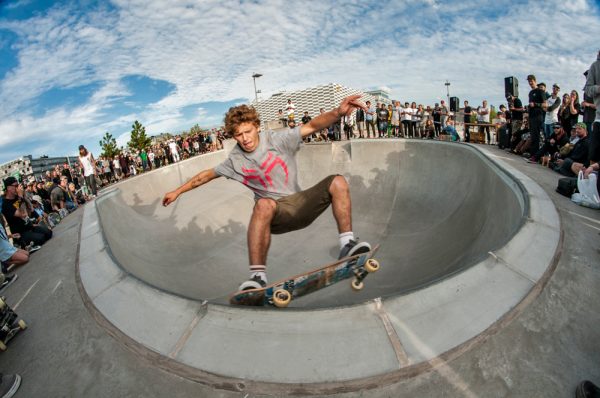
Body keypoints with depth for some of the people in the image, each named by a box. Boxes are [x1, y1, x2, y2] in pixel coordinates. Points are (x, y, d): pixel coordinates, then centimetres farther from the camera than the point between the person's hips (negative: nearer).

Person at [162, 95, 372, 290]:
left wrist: (338, 112, -34)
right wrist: (177, 191, 22)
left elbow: (312, 126, -16)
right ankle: (257, 276, -37)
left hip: (300, 204, 1)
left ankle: (347, 244, -17)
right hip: (275, 214, -1)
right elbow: (207, 175, 15)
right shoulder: (235, 160, 2)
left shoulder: (278, 140, -5)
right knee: (264, 204, -39)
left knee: (337, 182, -19)